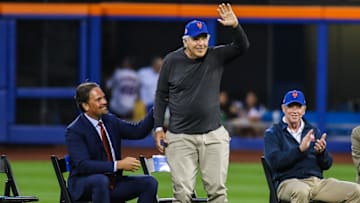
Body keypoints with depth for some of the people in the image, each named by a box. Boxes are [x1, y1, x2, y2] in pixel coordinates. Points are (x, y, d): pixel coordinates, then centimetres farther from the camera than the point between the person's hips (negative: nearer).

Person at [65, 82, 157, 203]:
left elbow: (138, 131, 7)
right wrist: (118, 165, -27)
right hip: (84, 186, -6)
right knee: (101, 180, -39)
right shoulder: (74, 131, -13)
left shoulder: (110, 120, 9)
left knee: (149, 183, -12)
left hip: (112, 182, 6)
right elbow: (83, 165, -23)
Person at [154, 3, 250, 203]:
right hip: (180, 138, -1)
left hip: (213, 136, 1)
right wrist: (159, 128, 1)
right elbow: (161, 96, 7)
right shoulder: (172, 61, 0)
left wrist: (235, 26, -29)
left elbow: (242, 47, -10)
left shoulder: (216, 57, 3)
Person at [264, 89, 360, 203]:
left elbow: (327, 165, 14)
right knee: (301, 191, -42)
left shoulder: (314, 131, 20)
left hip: (318, 182, 5)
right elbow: (274, 162, -11)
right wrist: (300, 149, -20)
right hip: (289, 183, -5)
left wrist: (321, 152, -9)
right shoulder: (273, 133, 7)